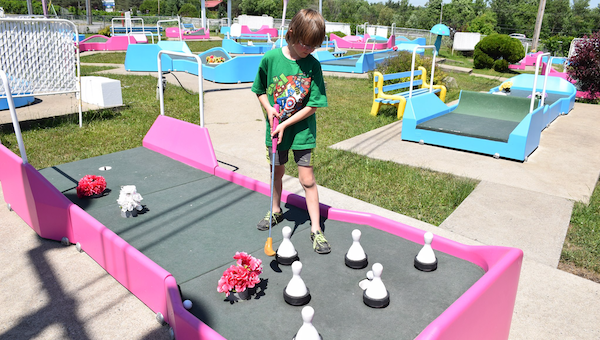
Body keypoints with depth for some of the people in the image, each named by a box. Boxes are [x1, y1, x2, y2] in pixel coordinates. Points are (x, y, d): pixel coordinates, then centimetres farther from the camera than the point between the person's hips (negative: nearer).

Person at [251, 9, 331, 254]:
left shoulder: (313, 66, -12)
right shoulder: (271, 58, -10)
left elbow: (313, 105, -12)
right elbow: (260, 91, 5)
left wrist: (285, 125, -17)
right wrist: (269, 108, -13)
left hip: (302, 130, -2)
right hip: (275, 128, 2)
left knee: (307, 179, 0)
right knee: (277, 171, 19)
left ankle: (316, 229, 10)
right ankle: (276, 211, 43)